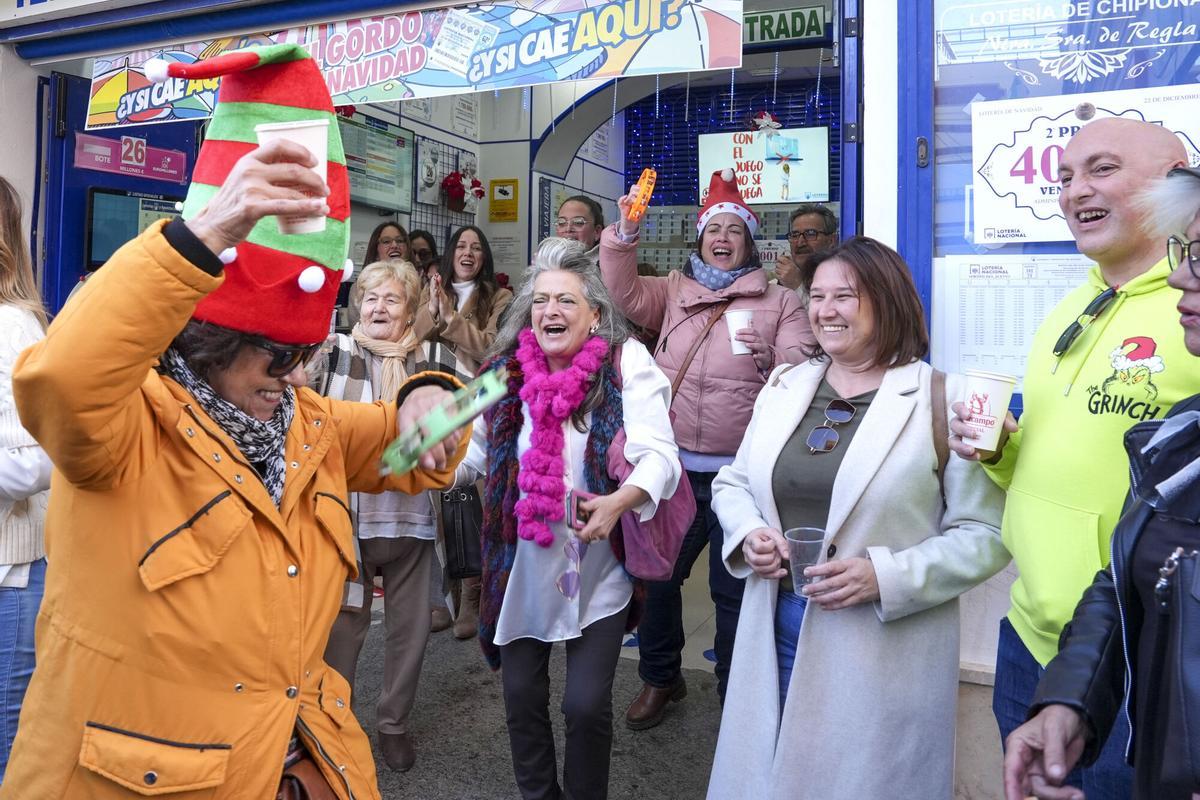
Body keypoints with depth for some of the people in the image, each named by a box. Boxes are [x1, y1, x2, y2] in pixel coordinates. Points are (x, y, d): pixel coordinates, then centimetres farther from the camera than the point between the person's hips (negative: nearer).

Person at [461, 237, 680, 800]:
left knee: (586, 704, 0)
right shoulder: (506, 370, 0)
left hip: (598, 568, -3)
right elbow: (474, 453, 14)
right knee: (521, 696, 14)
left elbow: (658, 453, -21)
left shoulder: (625, 363, -11)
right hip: (522, 565, 4)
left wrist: (620, 500, -37)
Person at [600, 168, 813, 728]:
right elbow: (625, 293, -4)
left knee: (734, 588, 9)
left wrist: (769, 360, -26)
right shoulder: (674, 291, 12)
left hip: (741, 472, -2)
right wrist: (626, 232, -16)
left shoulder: (779, 303, 5)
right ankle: (660, 678, 36)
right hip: (674, 467, 3)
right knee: (657, 575, 13)